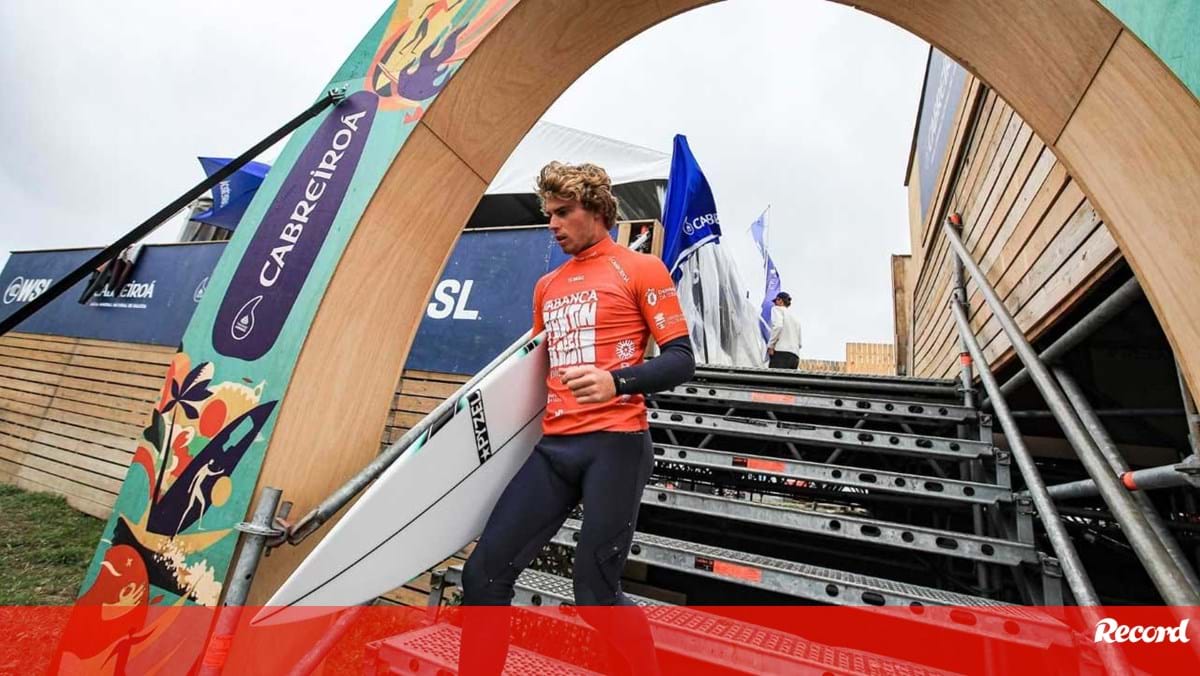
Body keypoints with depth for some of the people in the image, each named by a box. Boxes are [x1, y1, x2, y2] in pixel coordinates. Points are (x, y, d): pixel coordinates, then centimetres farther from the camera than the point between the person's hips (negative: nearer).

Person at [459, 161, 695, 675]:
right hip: (555, 448, 6)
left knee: (595, 595, -1)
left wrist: (617, 382, -20)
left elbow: (681, 360, -5)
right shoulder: (547, 287, 19)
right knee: (484, 574, 1)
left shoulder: (640, 269, 2)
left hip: (615, 444, -5)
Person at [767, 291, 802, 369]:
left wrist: (770, 346, -10)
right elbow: (799, 343, 24)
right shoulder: (795, 317, 29)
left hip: (781, 352, -7)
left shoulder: (777, 309, 8)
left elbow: (778, 326, -12)